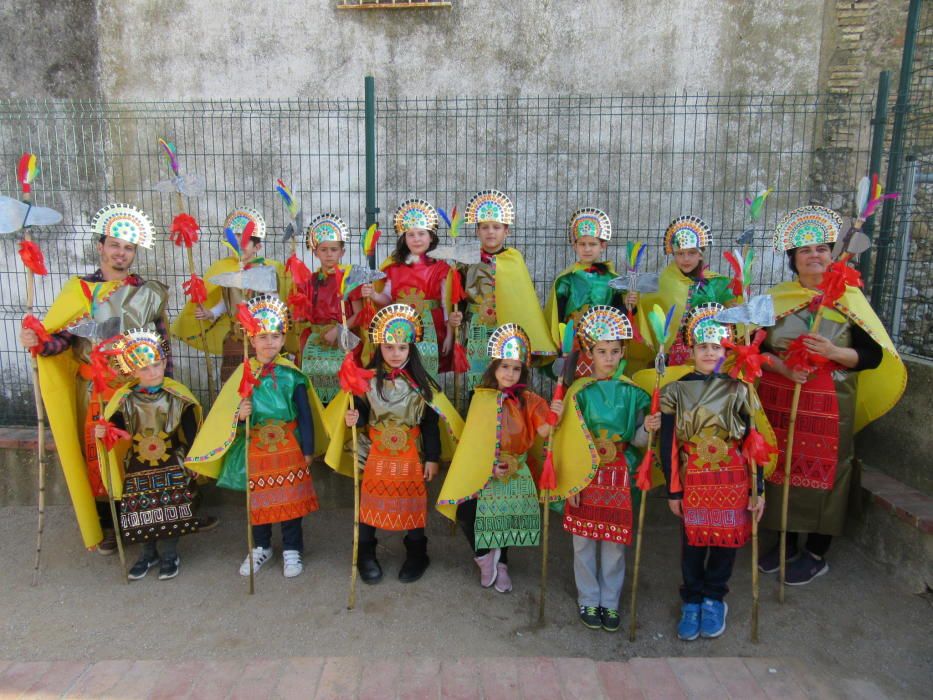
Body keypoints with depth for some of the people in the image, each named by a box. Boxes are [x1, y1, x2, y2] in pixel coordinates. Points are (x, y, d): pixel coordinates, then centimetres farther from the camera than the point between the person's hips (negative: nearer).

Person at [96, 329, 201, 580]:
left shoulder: (177, 396, -8)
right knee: (141, 507, 5)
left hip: (172, 463, -1)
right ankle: (149, 553, 28)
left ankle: (170, 555, 20)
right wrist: (102, 432, -19)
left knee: (171, 506, 0)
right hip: (138, 465, 2)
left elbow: (190, 430, -2)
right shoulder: (125, 399, -5)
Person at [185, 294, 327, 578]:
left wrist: (308, 449, -2)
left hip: (288, 450, -2)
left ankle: (292, 550, 25)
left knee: (290, 500, 7)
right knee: (258, 501, 15)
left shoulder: (292, 374, -8)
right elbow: (225, 412, 1)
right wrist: (238, 416, -21)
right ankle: (261, 547, 36)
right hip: (255, 450, 2)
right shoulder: (244, 373, -4)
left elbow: (305, 414, -3)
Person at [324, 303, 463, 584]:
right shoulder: (367, 379, -4)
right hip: (376, 454, 0)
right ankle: (366, 555, 29)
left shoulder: (421, 382, -3)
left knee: (413, 504, 10)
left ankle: (416, 556, 30)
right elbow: (361, 413, 0)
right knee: (370, 502, 9)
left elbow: (431, 422, -1)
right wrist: (353, 419, -24)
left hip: (410, 456, 0)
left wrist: (432, 458, -3)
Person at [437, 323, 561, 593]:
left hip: (515, 469, 1)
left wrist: (553, 416, -35)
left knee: (508, 515, -3)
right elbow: (474, 438, -3)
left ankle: (500, 563, 27)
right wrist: (489, 466, -14)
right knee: (466, 511, -16)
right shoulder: (482, 398, -2)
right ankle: (485, 556, 13)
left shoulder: (528, 400, -1)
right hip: (483, 467, -1)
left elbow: (542, 431, -15)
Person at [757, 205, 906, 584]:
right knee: (781, 467, 7)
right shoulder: (776, 297, 7)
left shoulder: (849, 297, 1)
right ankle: (786, 543, 26)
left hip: (828, 404, -2)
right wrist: (783, 367, -15)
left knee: (822, 471, 2)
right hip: (779, 400, 3)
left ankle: (816, 554, 20)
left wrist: (833, 352, -19)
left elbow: (873, 355, -3)